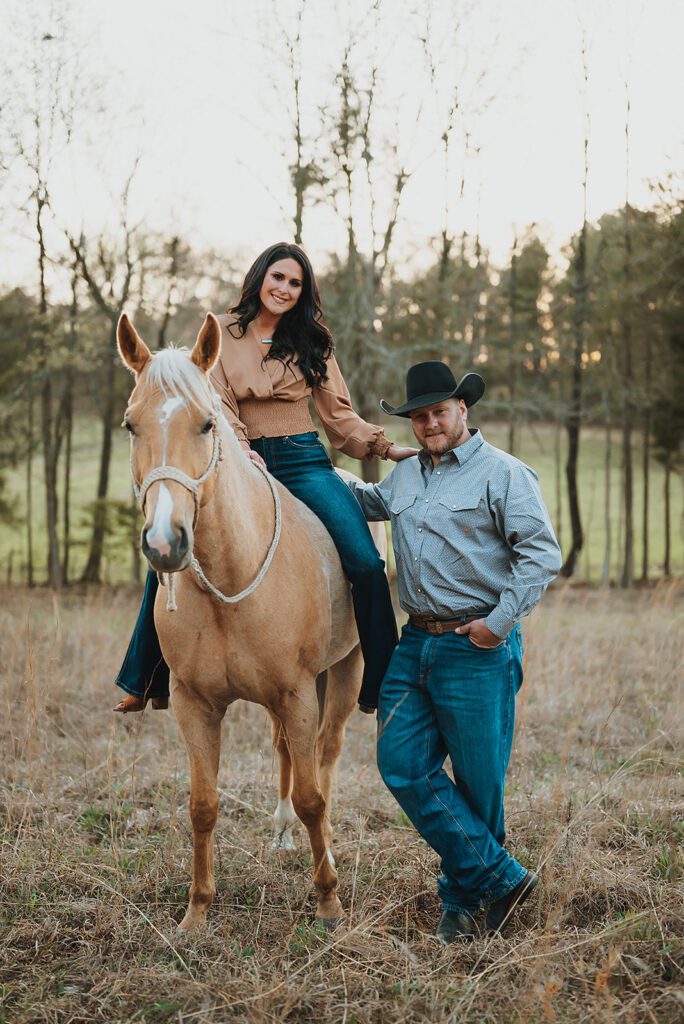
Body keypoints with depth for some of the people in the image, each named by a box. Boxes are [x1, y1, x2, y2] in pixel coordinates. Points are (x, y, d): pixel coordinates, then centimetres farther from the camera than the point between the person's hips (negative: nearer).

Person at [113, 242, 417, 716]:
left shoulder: (311, 340, 9)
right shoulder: (223, 334, 7)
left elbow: (338, 413, 9)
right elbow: (219, 404, -2)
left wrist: (386, 447, -3)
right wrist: (243, 453, -18)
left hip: (304, 463, 0)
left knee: (367, 564, -18)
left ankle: (383, 688, -9)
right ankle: (148, 683, 6)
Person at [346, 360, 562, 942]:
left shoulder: (503, 474, -5)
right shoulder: (403, 478, 15)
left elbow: (542, 555, -10)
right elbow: (364, 501, 37)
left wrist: (501, 619, -17)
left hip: (478, 649, -7)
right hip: (416, 644, 7)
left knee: (478, 781, 0)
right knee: (403, 765, -3)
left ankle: (465, 899, 17)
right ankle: (501, 879, 2)